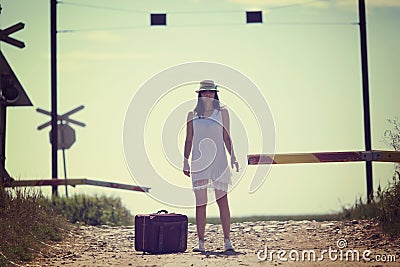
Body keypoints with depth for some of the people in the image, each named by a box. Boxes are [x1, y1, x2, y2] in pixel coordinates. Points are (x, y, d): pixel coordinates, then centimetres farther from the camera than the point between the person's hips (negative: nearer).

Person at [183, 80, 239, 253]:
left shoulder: (222, 112, 8)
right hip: (199, 162, 1)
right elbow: (189, 140, 12)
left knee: (222, 200, -7)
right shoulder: (192, 114, 10)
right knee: (200, 202, 0)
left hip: (218, 160, -1)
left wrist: (232, 157, -4)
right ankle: (201, 243, 3)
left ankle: (227, 241, -5)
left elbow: (226, 137, 7)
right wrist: (185, 160, 4)